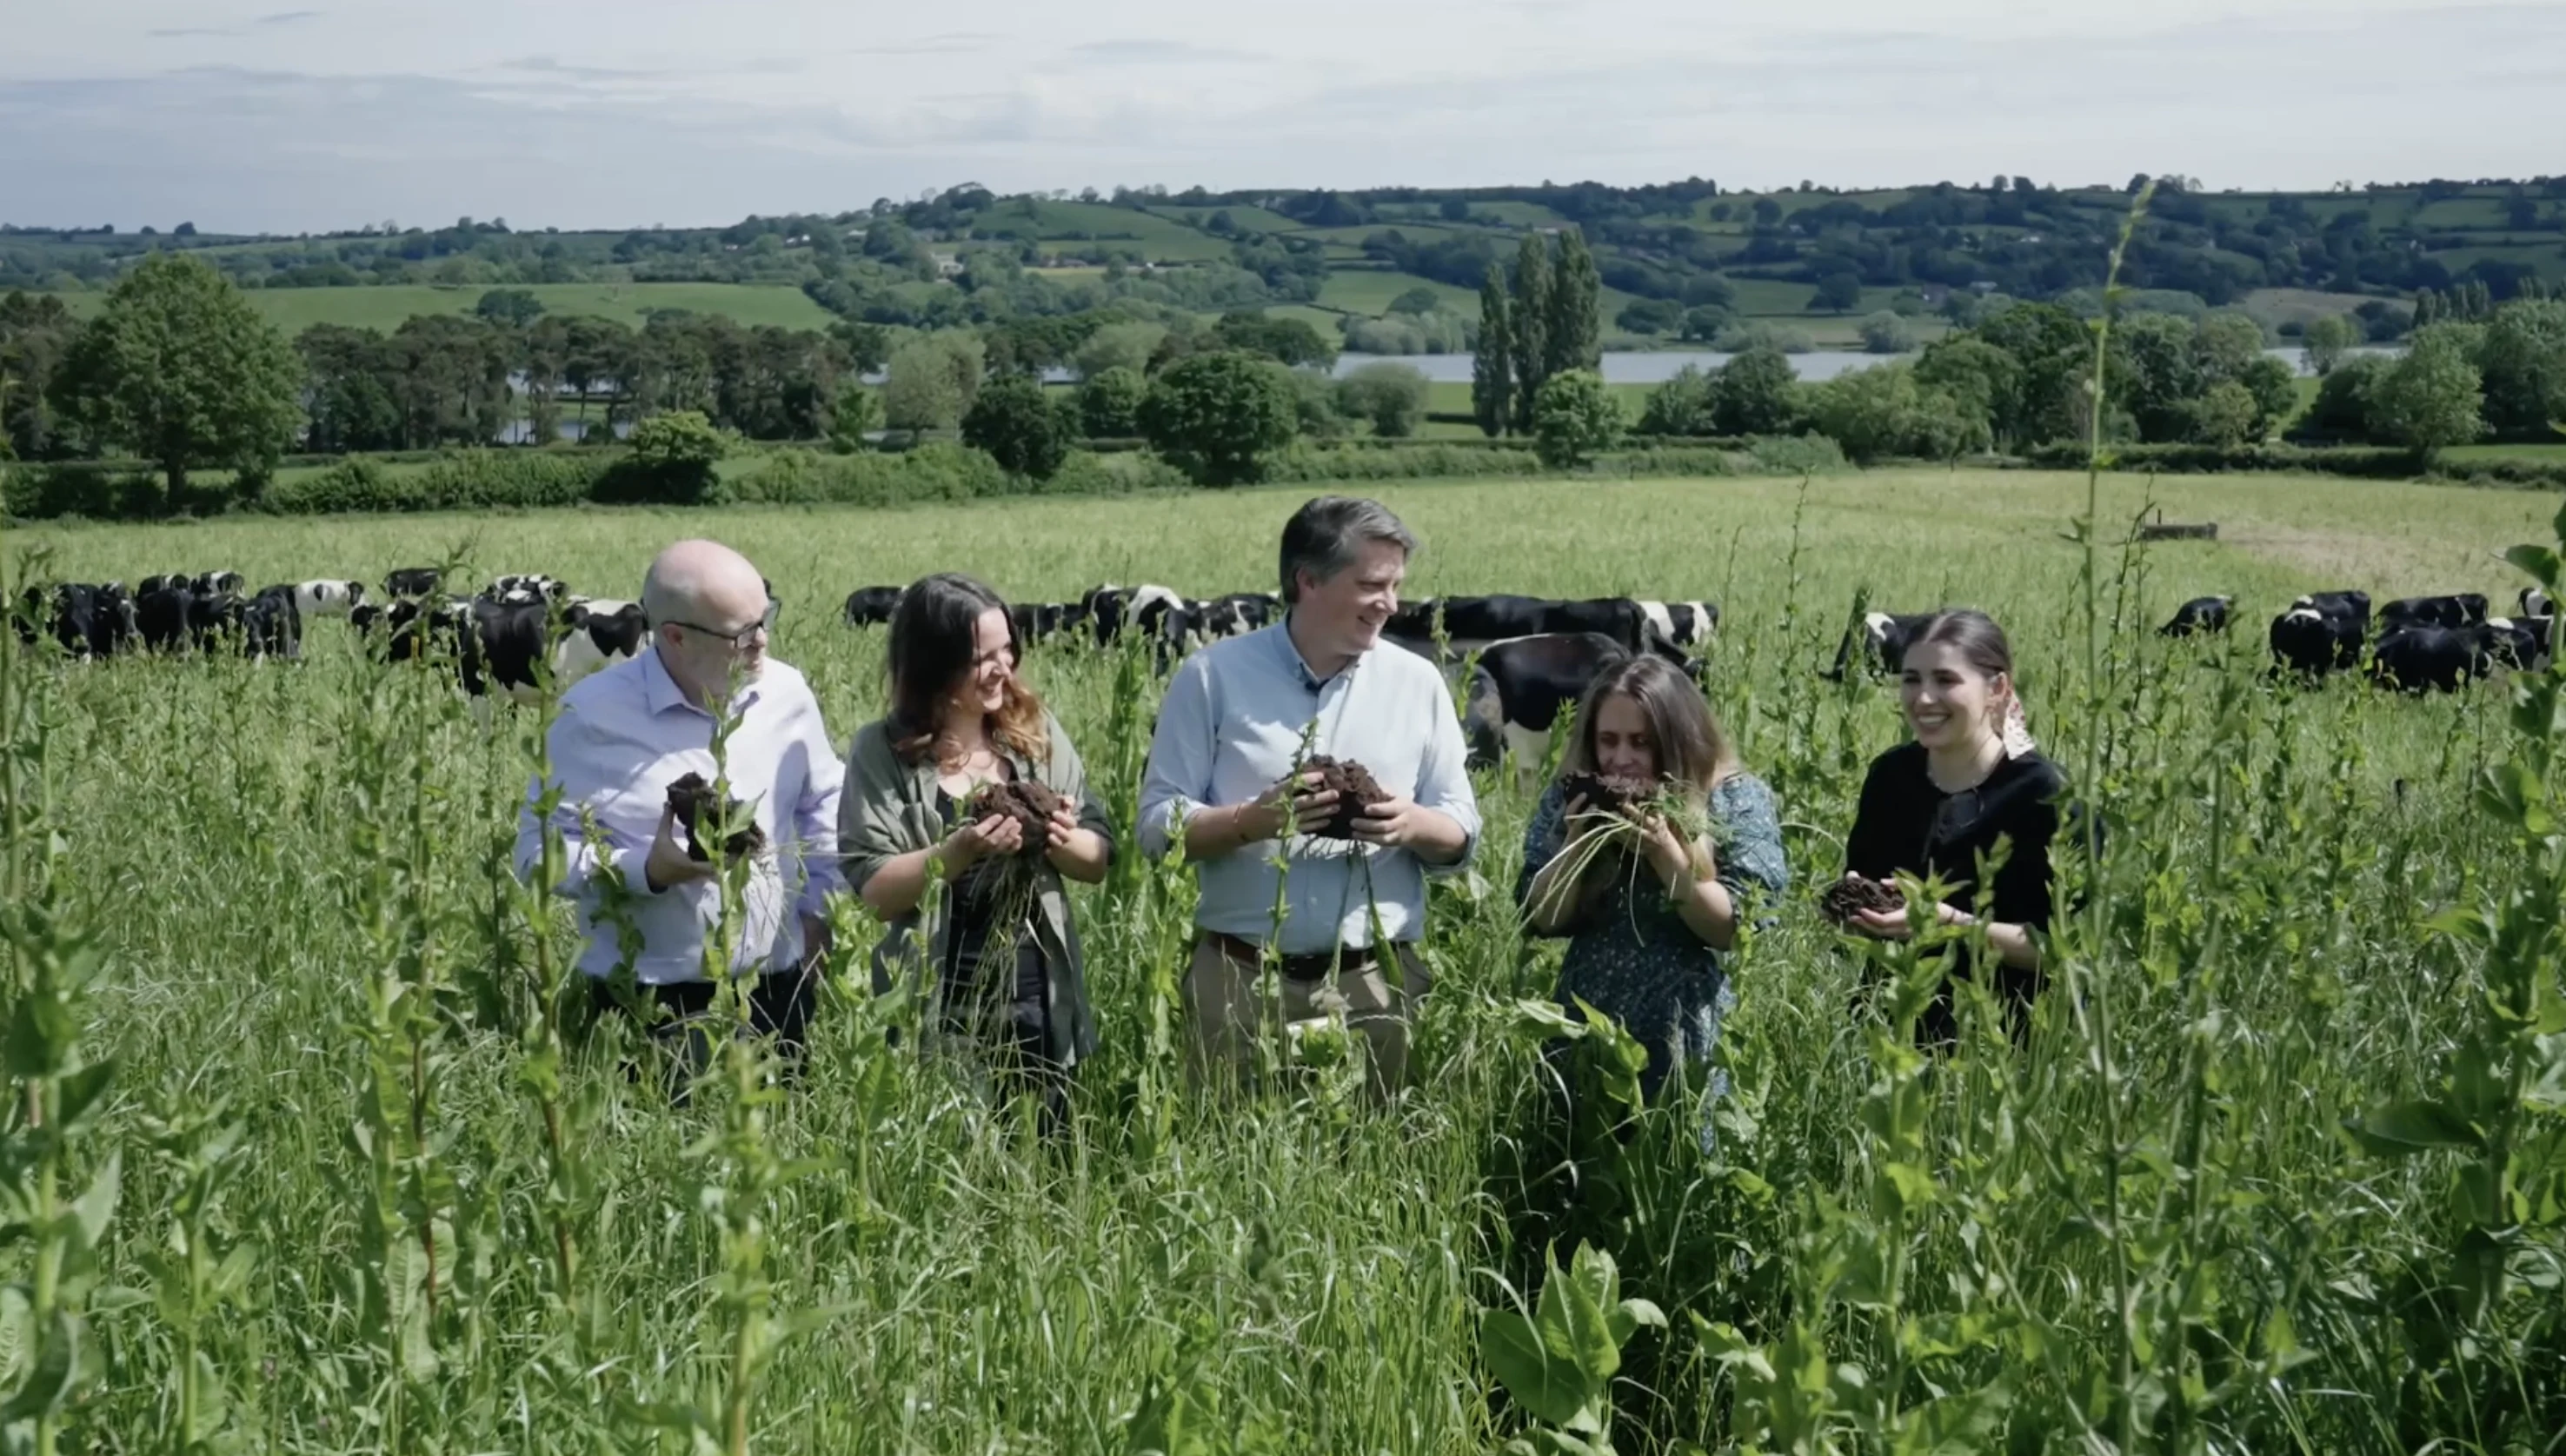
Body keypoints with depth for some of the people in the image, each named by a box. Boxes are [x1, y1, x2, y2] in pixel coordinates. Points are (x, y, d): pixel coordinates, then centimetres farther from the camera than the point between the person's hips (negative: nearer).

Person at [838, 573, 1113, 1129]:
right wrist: (959, 851, -25)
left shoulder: (1037, 732, 2)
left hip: (1039, 1006, 3)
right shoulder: (882, 752, -6)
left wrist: (1066, 842, -16)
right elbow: (870, 890, -12)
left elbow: (1098, 860, 6)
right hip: (933, 1015, -3)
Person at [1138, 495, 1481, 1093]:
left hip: (1375, 983, 2)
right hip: (1241, 979, -2)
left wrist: (1413, 824, -13)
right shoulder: (1214, 676, -1)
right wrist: (1254, 820, -18)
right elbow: (1159, 823, -2)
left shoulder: (1417, 682, 7)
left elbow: (1462, 833, 8)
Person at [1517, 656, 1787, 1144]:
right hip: (1587, 1037, 3)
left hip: (1692, 1043, -3)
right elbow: (1542, 920, 0)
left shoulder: (1736, 799, -7)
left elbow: (1737, 929, -13)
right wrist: (1577, 840, -15)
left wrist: (1664, 851, -22)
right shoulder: (1570, 797, 2)